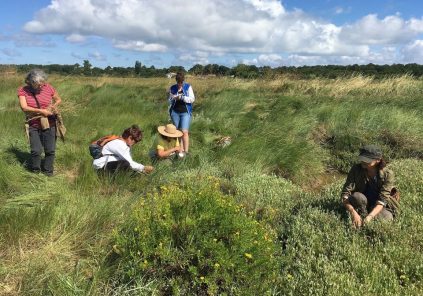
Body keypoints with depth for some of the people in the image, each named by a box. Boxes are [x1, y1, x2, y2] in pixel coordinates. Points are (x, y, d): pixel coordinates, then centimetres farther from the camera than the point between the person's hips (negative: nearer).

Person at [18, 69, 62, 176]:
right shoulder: (23, 91, -7)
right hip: (33, 126, -1)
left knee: (50, 150, 5)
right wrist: (41, 111, -24)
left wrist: (53, 106, -9)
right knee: (36, 151, -6)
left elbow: (59, 100, 10)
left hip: (49, 124, 1)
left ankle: (48, 172, 25)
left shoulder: (48, 88, -5)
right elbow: (24, 107, -17)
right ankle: (35, 171, 19)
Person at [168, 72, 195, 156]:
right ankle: (181, 150, 15)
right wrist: (174, 98, -12)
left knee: (184, 132, -12)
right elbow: (169, 100, 10)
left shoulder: (188, 87, -1)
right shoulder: (172, 88, 6)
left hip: (185, 112, -3)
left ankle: (186, 151, -8)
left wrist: (182, 97, -19)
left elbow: (192, 99, -6)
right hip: (175, 112, 3)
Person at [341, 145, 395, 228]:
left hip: (377, 208, 0)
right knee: (357, 196, -32)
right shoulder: (356, 169, -18)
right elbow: (345, 193, -24)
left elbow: (382, 200, -25)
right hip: (360, 205, 0)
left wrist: (370, 216, -41)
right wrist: (353, 212, -41)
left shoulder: (387, 174, -18)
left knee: (387, 218, -31)